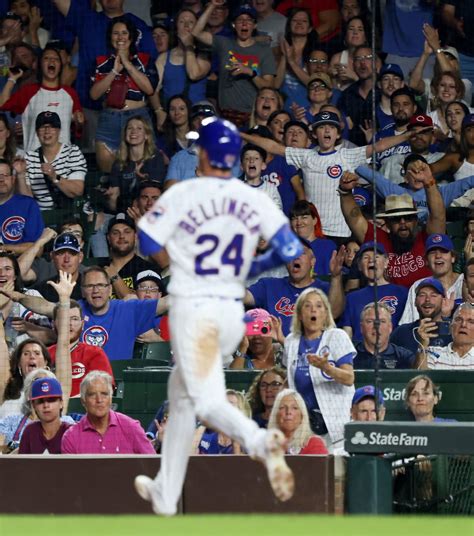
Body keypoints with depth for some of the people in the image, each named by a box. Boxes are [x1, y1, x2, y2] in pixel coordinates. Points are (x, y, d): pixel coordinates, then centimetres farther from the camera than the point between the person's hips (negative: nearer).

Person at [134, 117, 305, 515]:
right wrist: (254, 267, 15)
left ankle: (259, 441, -40)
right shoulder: (254, 199, 2)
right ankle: (166, 493, 27)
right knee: (180, 393, 21)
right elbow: (290, 249, -4)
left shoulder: (183, 195, -9)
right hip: (233, 313, 6)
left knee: (208, 401, -9)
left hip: (192, 309, -6)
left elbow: (148, 244, -10)